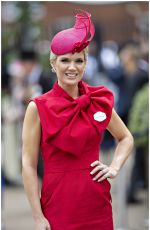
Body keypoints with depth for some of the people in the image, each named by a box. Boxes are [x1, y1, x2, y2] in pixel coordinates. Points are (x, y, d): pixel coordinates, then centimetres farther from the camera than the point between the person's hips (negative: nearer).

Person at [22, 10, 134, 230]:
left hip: (97, 201, 3)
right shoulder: (38, 107, -5)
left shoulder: (99, 100, 4)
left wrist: (115, 167, 3)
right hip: (58, 202, -3)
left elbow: (126, 138, 21)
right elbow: (28, 165, -6)